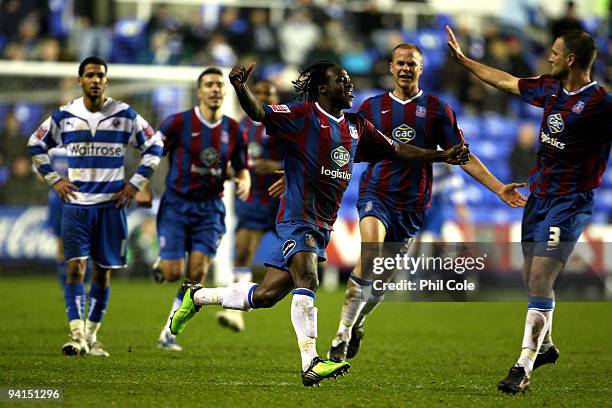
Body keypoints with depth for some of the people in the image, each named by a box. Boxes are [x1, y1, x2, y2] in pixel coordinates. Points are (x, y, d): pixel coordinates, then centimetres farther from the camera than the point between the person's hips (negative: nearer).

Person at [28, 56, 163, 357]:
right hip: (76, 204, 0)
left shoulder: (125, 116, -1)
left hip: (111, 205, 0)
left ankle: (91, 336, 18)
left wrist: (136, 183, 2)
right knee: (75, 266, -14)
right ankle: (77, 335, -18)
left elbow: (153, 146, 9)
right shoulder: (64, 116, 2)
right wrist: (53, 180, 5)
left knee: (103, 272, 6)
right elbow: (36, 146, 15)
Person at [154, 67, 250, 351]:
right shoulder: (179, 122, -8)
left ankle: (169, 333, 6)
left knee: (197, 273, -9)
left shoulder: (232, 129, 3)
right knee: (173, 273, -9)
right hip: (177, 205, -3)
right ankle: (163, 261, 31)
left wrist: (244, 181, -8)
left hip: (210, 208, 3)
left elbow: (241, 168, 14)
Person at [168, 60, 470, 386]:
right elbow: (259, 114, -19)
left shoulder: (357, 127, 14)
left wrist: (441, 156, 18)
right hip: (298, 217, -7)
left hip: (322, 225, 7)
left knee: (265, 296, 7)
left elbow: (396, 150, 23)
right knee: (307, 280, -27)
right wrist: (241, 89, -40)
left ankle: (197, 296, 28)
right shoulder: (302, 116, -7)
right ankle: (310, 364, -32)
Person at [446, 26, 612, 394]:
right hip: (538, 195, 8)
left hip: (570, 202, -7)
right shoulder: (551, 89, 6)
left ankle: (524, 366, -8)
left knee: (540, 282, -11)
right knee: (532, 278, 16)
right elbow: (505, 81, 20)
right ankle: (545, 345, 37)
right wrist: (463, 59, 25)